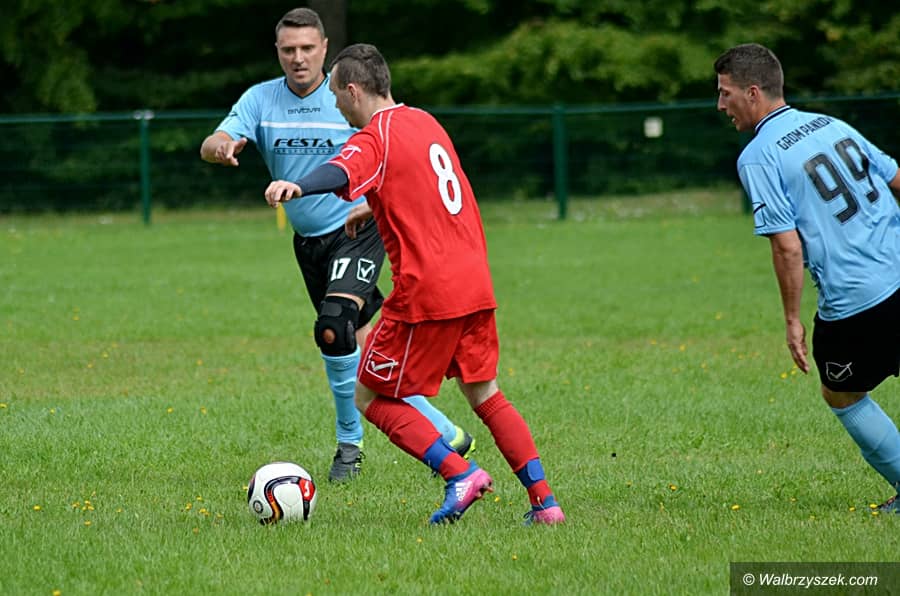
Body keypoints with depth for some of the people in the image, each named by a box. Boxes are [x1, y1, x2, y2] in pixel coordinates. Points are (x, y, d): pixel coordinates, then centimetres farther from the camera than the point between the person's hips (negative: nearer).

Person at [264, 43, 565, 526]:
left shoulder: (375, 138, -9)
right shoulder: (426, 122, 17)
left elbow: (342, 173, -34)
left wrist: (296, 186, -52)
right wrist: (377, 209, 40)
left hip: (426, 293, -8)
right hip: (475, 285, 8)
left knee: (372, 399, 4)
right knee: (485, 395, 19)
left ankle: (460, 475, -9)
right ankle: (543, 501, 13)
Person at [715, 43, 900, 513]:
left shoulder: (756, 158, -8)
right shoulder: (831, 125, 12)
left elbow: (788, 247, -14)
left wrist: (792, 320, -6)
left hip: (854, 302, -6)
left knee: (841, 397, 17)